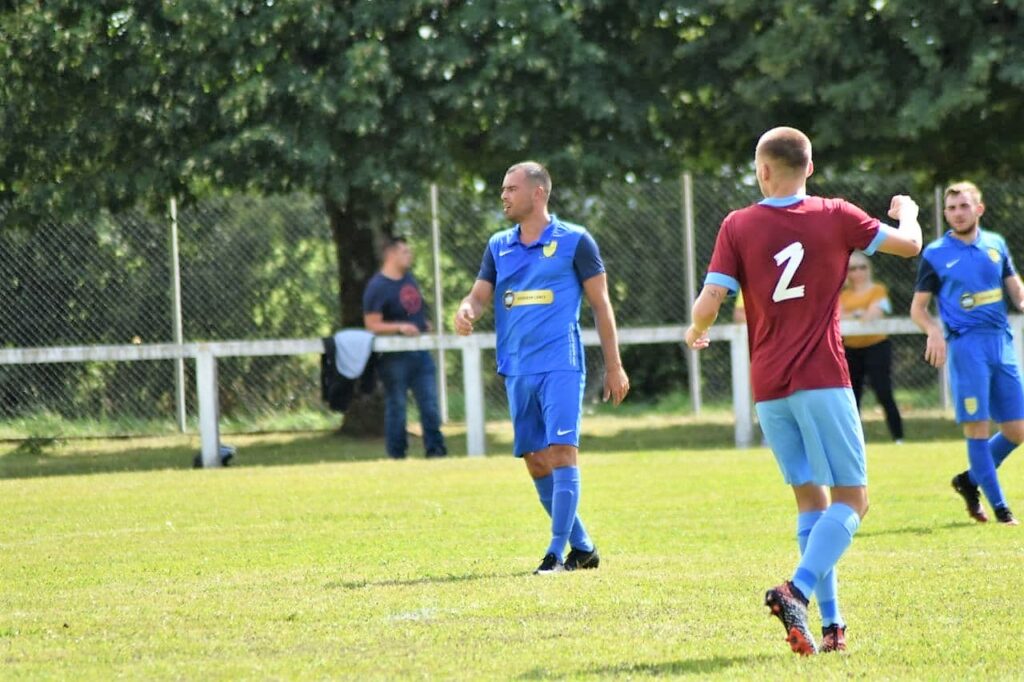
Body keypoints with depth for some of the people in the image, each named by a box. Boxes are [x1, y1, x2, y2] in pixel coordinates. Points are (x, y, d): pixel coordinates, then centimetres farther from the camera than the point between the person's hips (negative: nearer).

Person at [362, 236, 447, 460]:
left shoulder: (409, 279, 12)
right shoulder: (377, 287, -13)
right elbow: (372, 325, -17)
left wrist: (424, 324, 13)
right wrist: (400, 327, -27)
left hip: (420, 353, 7)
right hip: (394, 356, -7)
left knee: (430, 402, 6)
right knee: (396, 406, 0)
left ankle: (436, 449, 10)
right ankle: (397, 455, 7)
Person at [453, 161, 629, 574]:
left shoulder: (574, 241, -1)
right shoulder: (498, 246, 14)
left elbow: (601, 304, 1)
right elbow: (480, 294, 11)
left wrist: (613, 366, -1)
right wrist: (467, 310, -15)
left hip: (560, 365, -6)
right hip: (517, 369, 6)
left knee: (562, 452, -14)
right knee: (535, 462, 6)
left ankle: (557, 552, -14)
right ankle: (582, 547, 17)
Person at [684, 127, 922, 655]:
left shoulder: (738, 226, 1)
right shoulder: (835, 217, -1)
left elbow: (708, 303, -5)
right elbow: (909, 244, 10)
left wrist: (696, 333, 18)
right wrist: (907, 212, 32)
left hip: (768, 388, 3)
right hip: (821, 380, -3)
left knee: (811, 498, 13)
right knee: (850, 498, -1)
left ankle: (830, 622, 5)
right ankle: (797, 591, -25)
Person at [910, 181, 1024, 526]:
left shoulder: (995, 245, 12)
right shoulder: (935, 254, 1)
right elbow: (917, 307, 4)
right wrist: (934, 331, -16)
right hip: (966, 344, -4)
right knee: (977, 427, -8)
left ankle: (970, 479, 25)